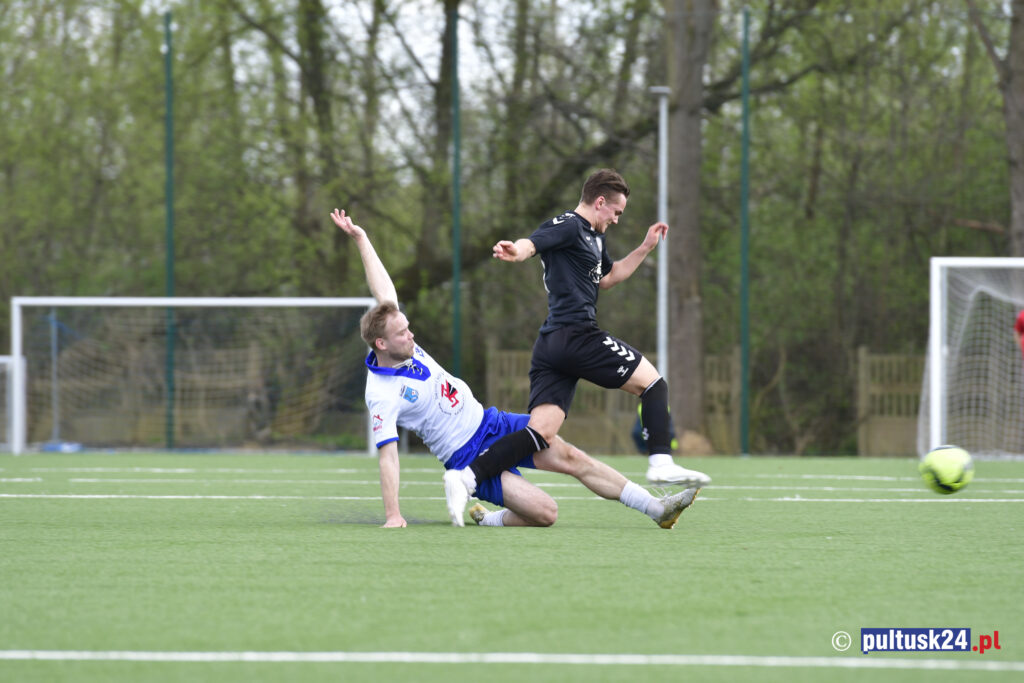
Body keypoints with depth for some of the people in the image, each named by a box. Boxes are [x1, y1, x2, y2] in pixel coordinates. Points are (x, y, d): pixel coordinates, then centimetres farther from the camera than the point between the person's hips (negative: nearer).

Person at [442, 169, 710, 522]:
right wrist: (515, 251, -48)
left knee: (541, 432, -6)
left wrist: (645, 249, 34)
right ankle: (661, 463, 0)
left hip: (551, 345, 10)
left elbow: (607, 277, 42)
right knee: (652, 381, 5)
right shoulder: (568, 226, -5)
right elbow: (532, 242, -24)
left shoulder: (594, 237, 26)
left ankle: (466, 476, -20)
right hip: (577, 333, -10)